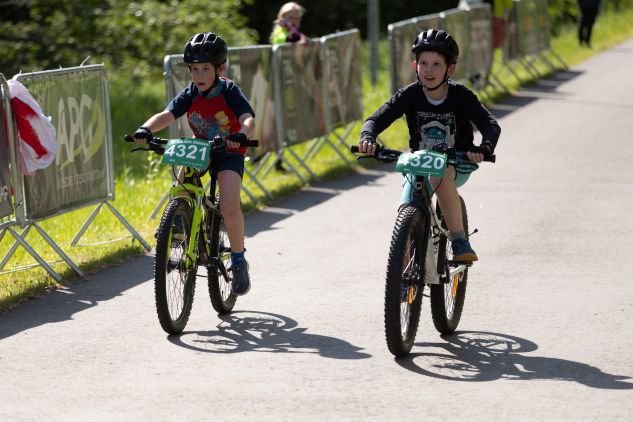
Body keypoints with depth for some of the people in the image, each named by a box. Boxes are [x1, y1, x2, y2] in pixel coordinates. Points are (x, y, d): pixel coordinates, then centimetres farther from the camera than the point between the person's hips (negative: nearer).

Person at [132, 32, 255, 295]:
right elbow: (167, 115, -22)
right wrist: (146, 129, -43)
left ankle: (238, 260, -4)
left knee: (229, 206, -22)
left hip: (229, 153, -4)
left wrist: (241, 135, -55)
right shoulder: (190, 94, -8)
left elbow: (248, 118, -32)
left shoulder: (229, 91, -17)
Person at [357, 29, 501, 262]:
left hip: (457, 166, -3)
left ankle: (460, 242, -32)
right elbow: (375, 119, -16)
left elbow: (491, 125, -26)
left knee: (440, 176, -37)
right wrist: (367, 137, -41)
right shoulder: (409, 95, -12)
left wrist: (484, 148, -49)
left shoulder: (461, 96, -17)